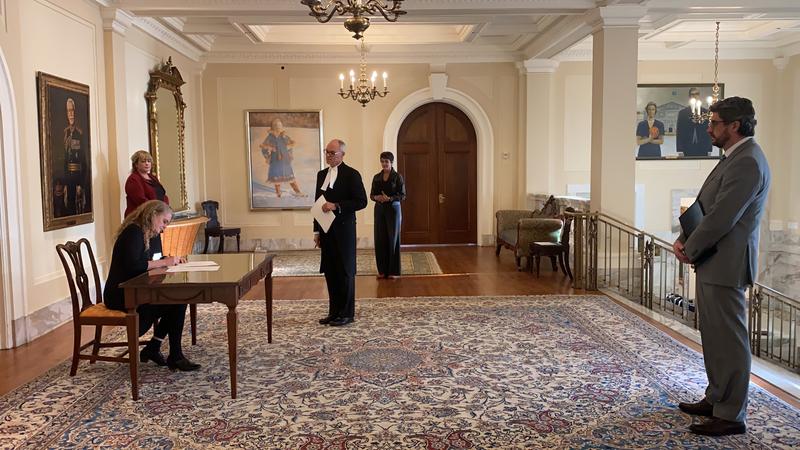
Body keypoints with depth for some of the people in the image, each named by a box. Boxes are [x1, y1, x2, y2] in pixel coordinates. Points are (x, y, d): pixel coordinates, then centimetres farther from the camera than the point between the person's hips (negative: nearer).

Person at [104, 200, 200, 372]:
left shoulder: (142, 234, 15)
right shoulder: (134, 231, -15)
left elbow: (146, 264, 15)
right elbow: (132, 265, -27)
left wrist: (170, 261, 2)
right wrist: (163, 262, -18)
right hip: (120, 296, -9)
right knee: (177, 302, -16)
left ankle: (152, 348, 2)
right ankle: (175, 356, -5)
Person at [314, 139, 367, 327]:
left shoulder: (351, 174, -7)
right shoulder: (322, 174, 14)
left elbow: (361, 202, -11)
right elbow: (319, 203, 17)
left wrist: (336, 206, -19)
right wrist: (316, 230, 13)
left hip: (343, 230, -6)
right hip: (326, 230, 6)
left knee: (345, 272, 1)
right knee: (330, 272, 9)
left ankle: (347, 313, 10)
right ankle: (334, 311, 19)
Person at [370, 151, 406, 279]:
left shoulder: (397, 176, -3)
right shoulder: (377, 177, 9)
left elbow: (403, 195, -5)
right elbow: (371, 194, 12)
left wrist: (390, 198, -20)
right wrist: (376, 197, -11)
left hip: (393, 209, -4)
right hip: (379, 209, 4)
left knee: (393, 239, -1)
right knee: (380, 239, 2)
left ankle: (393, 270, 6)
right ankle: (382, 270, 11)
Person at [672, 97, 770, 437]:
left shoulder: (747, 162, -17)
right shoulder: (734, 158, 15)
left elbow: (721, 218, -21)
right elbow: (705, 208, 16)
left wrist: (690, 250, -9)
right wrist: (683, 240, 4)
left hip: (725, 264, -10)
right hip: (712, 262, 10)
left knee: (729, 339, -1)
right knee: (714, 336, 18)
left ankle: (731, 416, 9)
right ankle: (716, 399, 31)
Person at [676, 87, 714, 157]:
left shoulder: (706, 113, 7)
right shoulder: (682, 113, 6)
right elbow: (679, 132, 3)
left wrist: (709, 149, 1)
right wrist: (679, 150, -4)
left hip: (702, 149, 1)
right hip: (687, 149, -1)